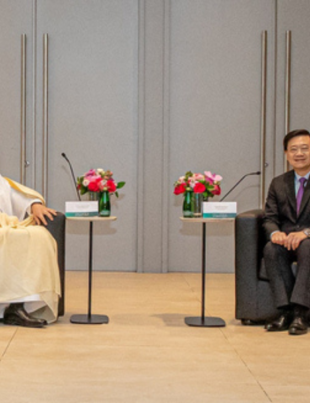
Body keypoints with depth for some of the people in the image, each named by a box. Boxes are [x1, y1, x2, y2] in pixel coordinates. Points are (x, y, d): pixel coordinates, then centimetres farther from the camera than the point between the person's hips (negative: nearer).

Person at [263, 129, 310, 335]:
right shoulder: (278, 184, 16)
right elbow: (270, 218, 7)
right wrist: (274, 232, -17)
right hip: (286, 240, 3)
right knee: (271, 248, -31)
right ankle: (286, 311, -33)